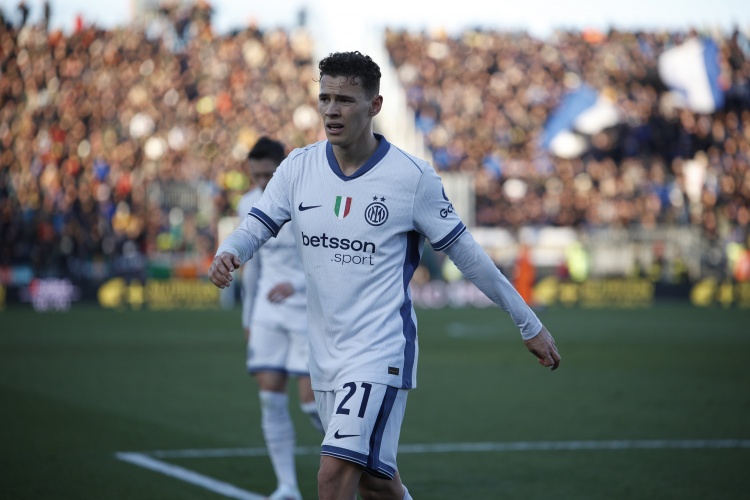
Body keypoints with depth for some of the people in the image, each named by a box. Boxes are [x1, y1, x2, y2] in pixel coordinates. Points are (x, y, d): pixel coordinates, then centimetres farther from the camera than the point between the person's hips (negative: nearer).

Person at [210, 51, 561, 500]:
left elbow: (466, 253, -2)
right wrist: (228, 254, -24)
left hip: (381, 353, -6)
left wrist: (530, 325, 3)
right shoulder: (299, 167, 3)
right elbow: (257, 226, 2)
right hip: (326, 356, 6)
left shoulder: (412, 176, -9)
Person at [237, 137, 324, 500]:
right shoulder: (249, 206, 5)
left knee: (311, 400, -9)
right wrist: (248, 317, 20)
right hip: (269, 311, 5)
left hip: (309, 312, -5)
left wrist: (296, 284, -34)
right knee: (270, 397, -4)